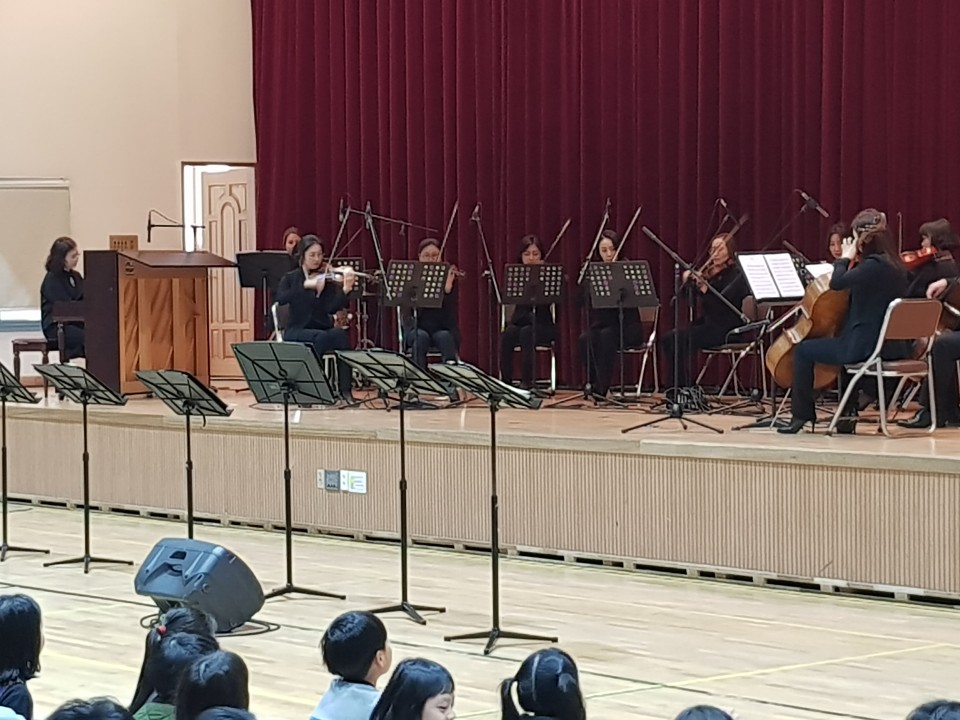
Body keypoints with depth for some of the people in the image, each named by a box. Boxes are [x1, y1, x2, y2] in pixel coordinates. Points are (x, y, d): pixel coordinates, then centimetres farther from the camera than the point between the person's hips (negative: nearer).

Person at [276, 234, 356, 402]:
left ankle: (345, 389, -30)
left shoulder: (327, 279, 5)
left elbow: (332, 308, -12)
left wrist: (345, 290, -29)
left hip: (324, 330, 2)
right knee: (321, 337, -34)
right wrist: (305, 285, -27)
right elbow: (281, 299, -17)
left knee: (341, 334, -31)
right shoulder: (291, 278, 5)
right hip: (297, 332, -2)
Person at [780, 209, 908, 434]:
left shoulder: (874, 265, -19)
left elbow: (837, 283, -24)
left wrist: (845, 258, -8)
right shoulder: (893, 264, 10)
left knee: (804, 350, 6)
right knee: (845, 346, 38)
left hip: (866, 346, -9)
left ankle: (801, 415, 12)